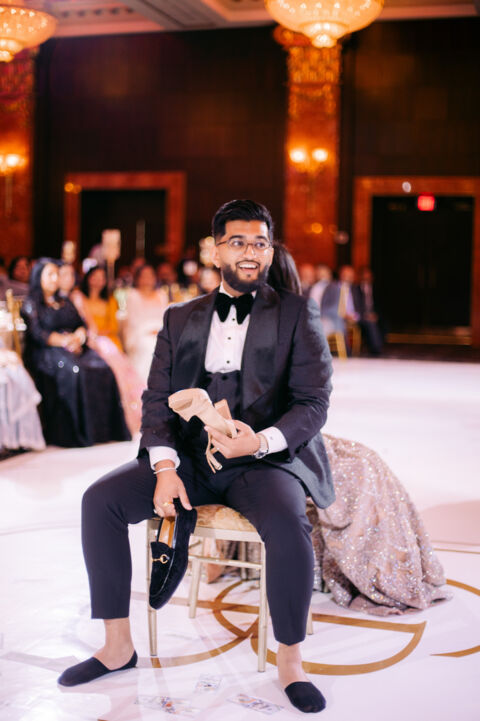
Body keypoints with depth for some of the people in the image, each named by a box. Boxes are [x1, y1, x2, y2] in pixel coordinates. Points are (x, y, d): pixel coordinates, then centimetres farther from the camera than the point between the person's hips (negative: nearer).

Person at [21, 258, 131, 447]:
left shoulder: (65, 302, 27)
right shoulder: (31, 305, 9)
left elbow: (82, 325, 17)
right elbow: (37, 334, -5)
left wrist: (77, 337, -6)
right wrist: (63, 340, -17)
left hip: (74, 348, 6)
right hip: (47, 353, -5)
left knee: (103, 368, -26)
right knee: (74, 370, -38)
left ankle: (105, 429, -28)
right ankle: (77, 433, -36)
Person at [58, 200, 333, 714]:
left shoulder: (296, 315, 4)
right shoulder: (180, 319, 14)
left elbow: (314, 402, -3)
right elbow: (157, 399, 7)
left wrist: (260, 441, -23)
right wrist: (165, 469, -11)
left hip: (266, 459, -3)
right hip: (189, 456, 4)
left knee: (289, 527, -34)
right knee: (100, 500, -16)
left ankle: (290, 661, -11)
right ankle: (117, 647, -3)